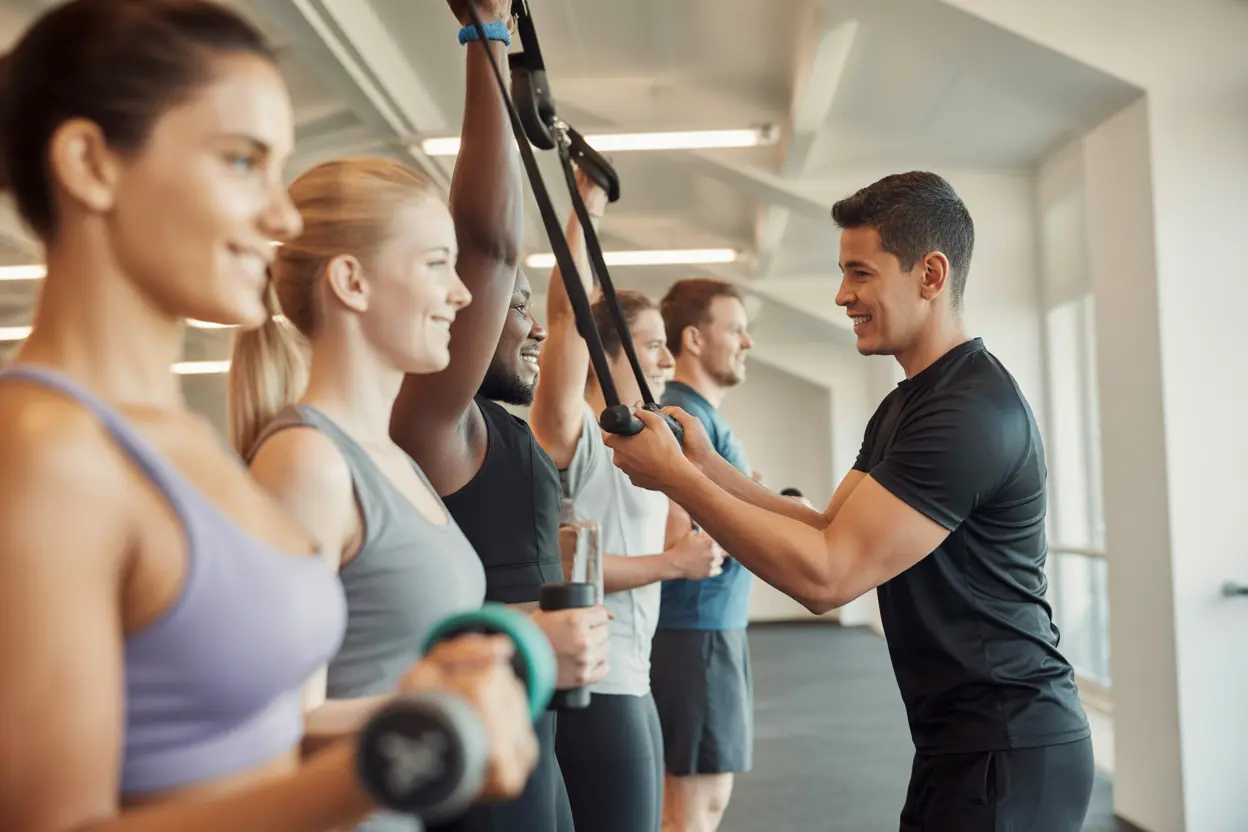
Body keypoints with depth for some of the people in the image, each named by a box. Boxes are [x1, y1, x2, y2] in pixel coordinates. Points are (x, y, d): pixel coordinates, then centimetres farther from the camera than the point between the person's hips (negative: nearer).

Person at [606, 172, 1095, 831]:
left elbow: (827, 576, -25)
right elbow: (833, 532, 7)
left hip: (1008, 752, -9)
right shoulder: (905, 406, 13)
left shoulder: (974, 411, -21)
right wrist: (706, 466, -5)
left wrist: (673, 476, -20)